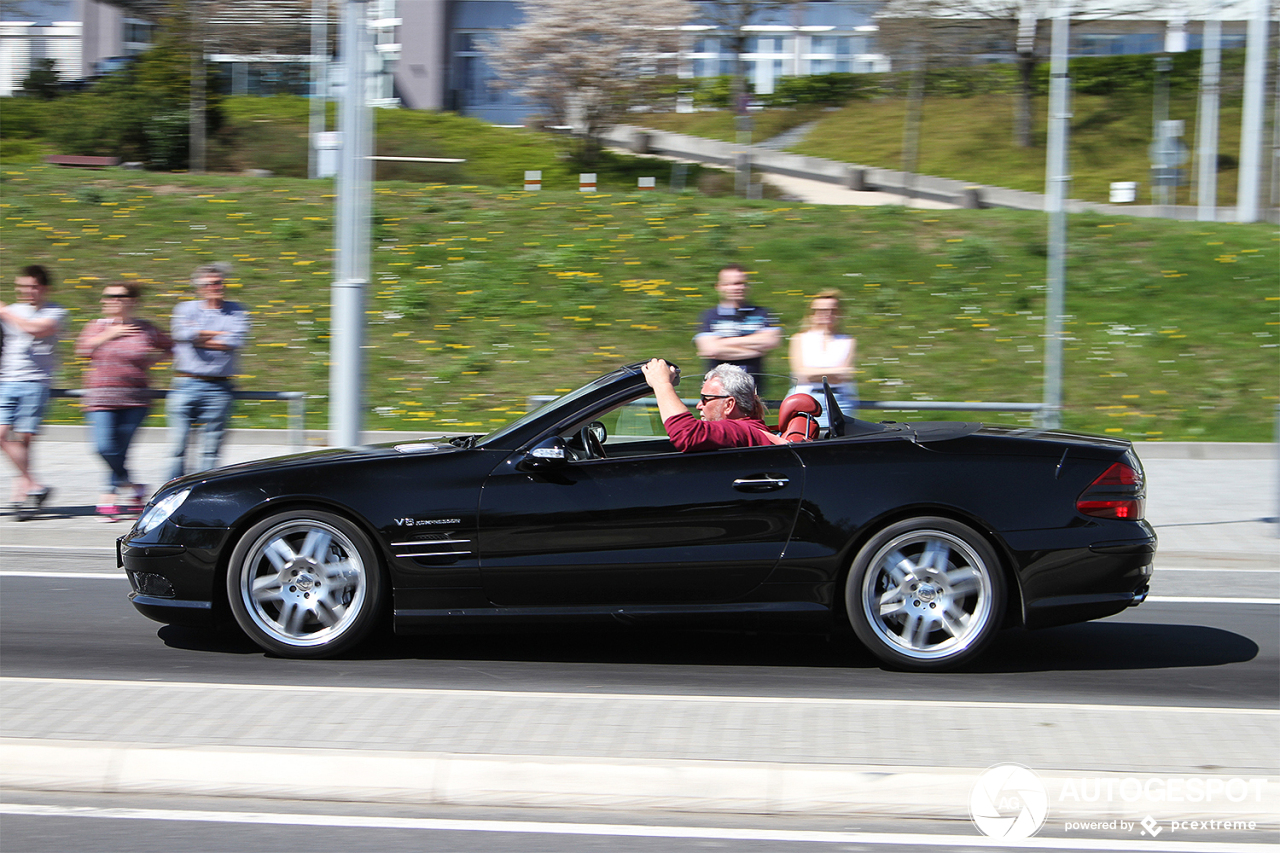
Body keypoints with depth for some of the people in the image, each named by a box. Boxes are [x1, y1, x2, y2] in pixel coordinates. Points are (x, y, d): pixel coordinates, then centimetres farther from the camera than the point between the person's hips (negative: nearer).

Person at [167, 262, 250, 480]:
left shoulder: (236, 311, 9)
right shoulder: (187, 309, 10)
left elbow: (234, 343, -9)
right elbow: (183, 333, -11)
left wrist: (199, 338, -5)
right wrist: (217, 335, -6)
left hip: (218, 389, 0)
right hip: (186, 386, 0)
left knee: (211, 450, 0)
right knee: (178, 445, -4)